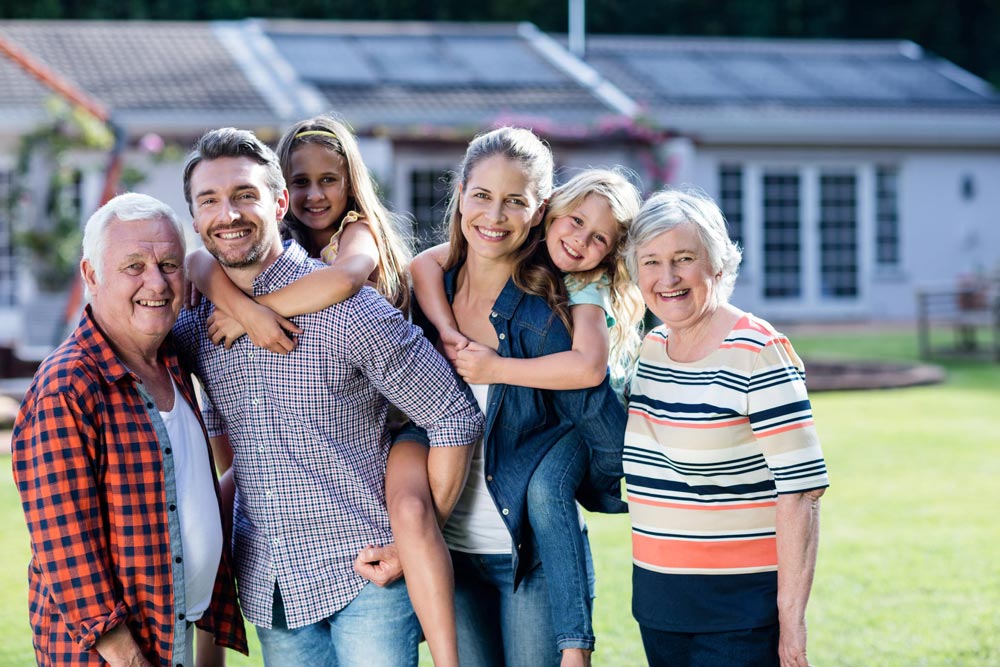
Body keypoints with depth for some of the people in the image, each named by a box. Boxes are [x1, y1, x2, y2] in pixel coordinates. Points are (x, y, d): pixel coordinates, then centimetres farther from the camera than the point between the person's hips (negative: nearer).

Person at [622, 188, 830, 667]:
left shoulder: (758, 353, -14)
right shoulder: (650, 349, 8)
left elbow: (800, 488, -17)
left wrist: (791, 621, -19)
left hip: (741, 608, -7)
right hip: (657, 601, 7)